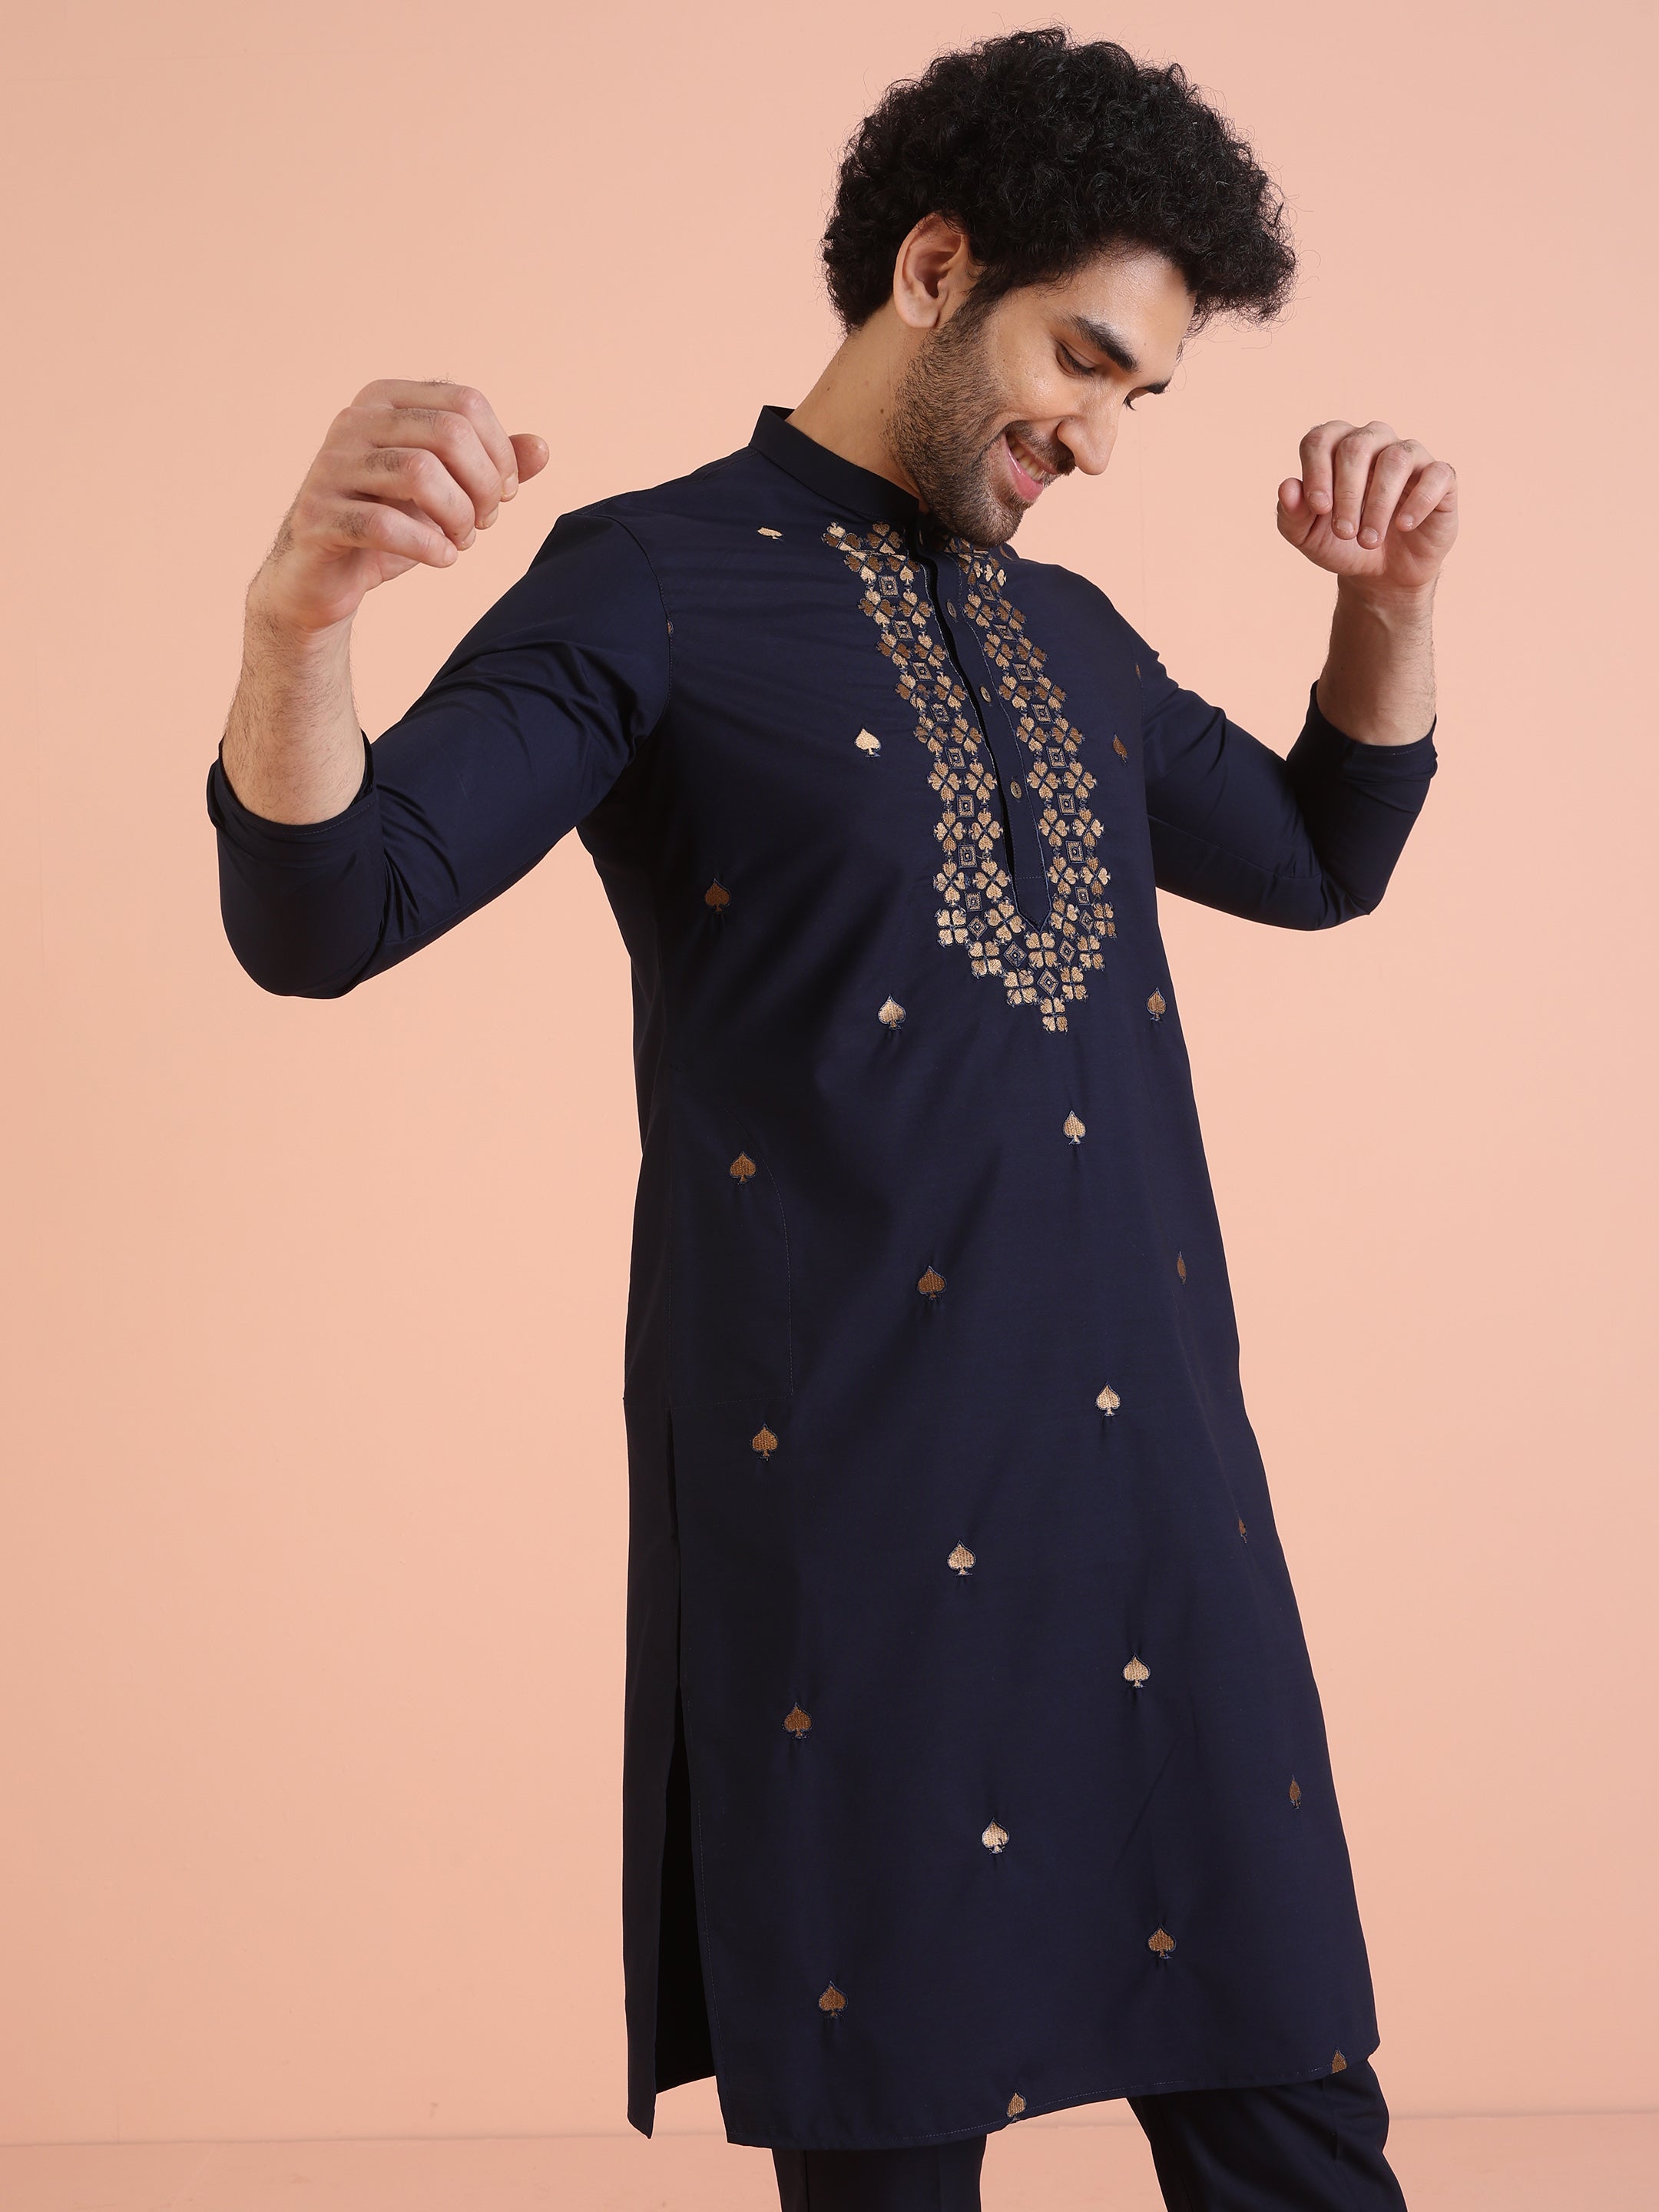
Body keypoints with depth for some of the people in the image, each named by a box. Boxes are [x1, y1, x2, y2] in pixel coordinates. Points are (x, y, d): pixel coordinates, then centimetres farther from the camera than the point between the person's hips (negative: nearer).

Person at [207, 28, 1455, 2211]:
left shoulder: (1072, 637, 19)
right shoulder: (655, 588, -2)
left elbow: (1319, 853, 32)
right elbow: (321, 918, -13)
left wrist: (1392, 599, 16)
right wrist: (303, 611, -32)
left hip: (1156, 1462, 6)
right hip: (853, 1493, -6)